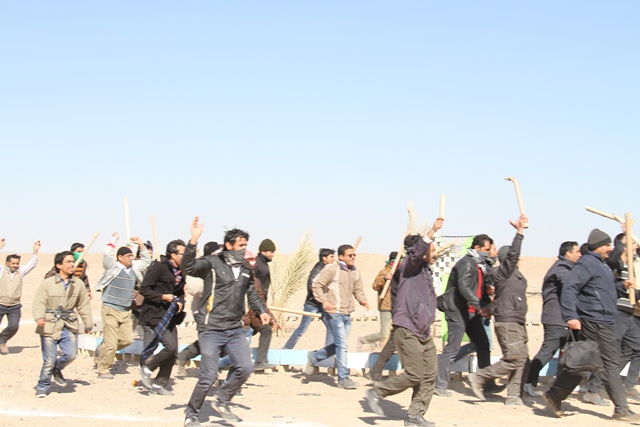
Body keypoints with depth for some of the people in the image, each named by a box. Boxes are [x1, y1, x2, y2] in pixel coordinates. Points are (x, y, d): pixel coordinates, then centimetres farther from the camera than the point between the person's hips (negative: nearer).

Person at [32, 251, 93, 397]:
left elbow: (84, 305, 15)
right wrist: (39, 317, -25)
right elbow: (39, 303, -8)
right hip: (50, 326, -3)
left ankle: (57, 370, 22)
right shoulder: (47, 283, -4)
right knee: (49, 359, -3)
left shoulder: (79, 284, 7)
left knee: (71, 354, -10)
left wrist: (88, 323, 17)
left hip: (69, 327, 3)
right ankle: (42, 387, 17)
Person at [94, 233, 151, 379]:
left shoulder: (134, 268, 12)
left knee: (127, 340, 4)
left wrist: (140, 244, 16)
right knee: (110, 342, -6)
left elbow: (146, 260, 25)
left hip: (126, 311, 7)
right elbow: (106, 255, -22)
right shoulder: (113, 267, -6)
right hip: (111, 310, -7)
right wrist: (114, 239, -12)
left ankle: (102, 349, 26)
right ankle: (103, 371, 7)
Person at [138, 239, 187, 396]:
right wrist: (163, 297, -21)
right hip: (153, 314, -8)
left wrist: (180, 303, 2)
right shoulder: (159, 267, -12)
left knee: (173, 353, 5)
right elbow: (144, 289, -14)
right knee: (170, 345, -20)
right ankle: (147, 368, 3)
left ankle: (159, 385, 17)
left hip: (169, 316, 8)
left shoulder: (180, 272, 11)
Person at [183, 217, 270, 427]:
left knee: (245, 368, -5)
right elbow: (190, 267, -25)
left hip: (235, 329, 6)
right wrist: (194, 240, -35)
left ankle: (222, 402, 19)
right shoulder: (212, 263, -8)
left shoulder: (246, 268, 12)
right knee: (209, 376, -6)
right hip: (211, 329, -6)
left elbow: (252, 293, 24)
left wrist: (261, 311, 8)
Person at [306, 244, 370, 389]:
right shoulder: (332, 270, -9)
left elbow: (358, 290, 20)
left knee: (339, 345, 14)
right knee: (341, 345, -9)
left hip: (347, 313, 8)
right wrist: (324, 301, -19)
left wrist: (362, 300, -1)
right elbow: (316, 284, -8)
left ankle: (314, 357, 33)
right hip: (335, 312, -8)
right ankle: (343, 378, -3)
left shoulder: (354, 272, 12)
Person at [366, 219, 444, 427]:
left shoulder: (426, 271, 21)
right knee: (414, 374, -12)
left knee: (429, 375, 3)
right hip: (407, 329, -9)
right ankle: (377, 392, 4)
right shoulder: (409, 266, -6)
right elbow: (416, 253, -29)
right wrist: (432, 231, -36)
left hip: (423, 332, 9)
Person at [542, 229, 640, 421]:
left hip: (603, 323, 10)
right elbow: (569, 290, -19)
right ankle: (621, 409, 2)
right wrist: (571, 316, -26)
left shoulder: (601, 265, 21)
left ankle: (555, 395, 13)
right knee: (611, 364, -4)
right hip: (596, 324, -10)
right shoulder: (587, 263, -11)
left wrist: (622, 286, 13)